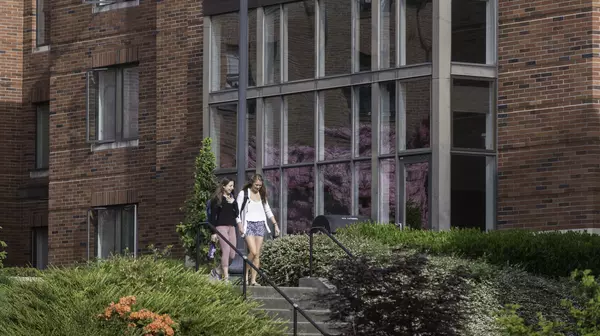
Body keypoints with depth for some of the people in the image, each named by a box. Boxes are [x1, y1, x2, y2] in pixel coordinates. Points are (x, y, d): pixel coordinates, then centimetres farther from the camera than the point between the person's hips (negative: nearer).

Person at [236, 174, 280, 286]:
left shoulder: (262, 195, 15)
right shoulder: (243, 194, 0)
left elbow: (268, 211, 22)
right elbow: (237, 211, -2)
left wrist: (275, 224, 15)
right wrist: (240, 226, -11)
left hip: (260, 225, 5)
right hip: (248, 224, -5)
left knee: (257, 254, -2)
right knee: (253, 252, -19)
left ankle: (253, 280, -1)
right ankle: (245, 274, 0)